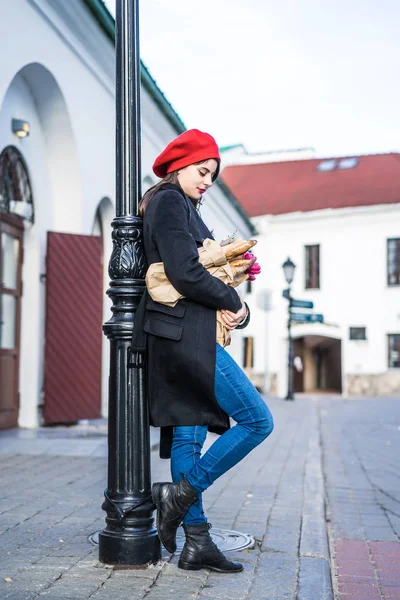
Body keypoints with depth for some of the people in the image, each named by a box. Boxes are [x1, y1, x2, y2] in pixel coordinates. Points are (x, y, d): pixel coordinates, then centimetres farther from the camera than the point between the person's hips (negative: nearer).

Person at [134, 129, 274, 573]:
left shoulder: (180, 207, 23)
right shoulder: (169, 202, -7)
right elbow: (184, 273, -19)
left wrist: (235, 306, 3)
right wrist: (232, 301, -6)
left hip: (183, 336, 10)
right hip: (185, 333, -10)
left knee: (187, 433, 8)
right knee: (257, 420, -7)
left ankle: (196, 543, 14)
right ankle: (180, 494, -2)